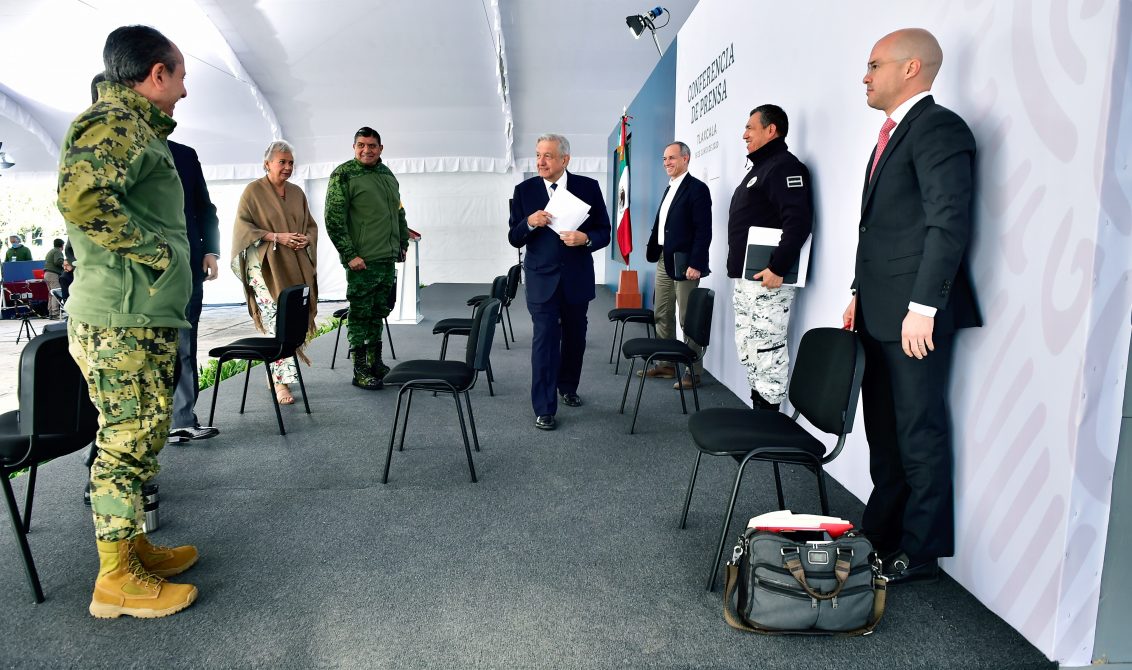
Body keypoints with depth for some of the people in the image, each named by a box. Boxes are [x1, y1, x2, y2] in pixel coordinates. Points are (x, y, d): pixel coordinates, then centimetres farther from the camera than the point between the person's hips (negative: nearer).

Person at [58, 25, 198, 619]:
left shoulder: (132, 126, 20)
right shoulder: (116, 123, -13)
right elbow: (80, 196, -30)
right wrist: (154, 248, -20)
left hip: (142, 320, 10)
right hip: (123, 323, -10)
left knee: (139, 439, 17)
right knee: (125, 443, -2)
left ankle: (134, 547, 31)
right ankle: (116, 580, 10)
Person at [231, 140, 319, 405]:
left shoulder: (297, 192, 16)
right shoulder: (253, 191, 1)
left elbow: (311, 225, 21)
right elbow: (242, 226, -4)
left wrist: (306, 239, -2)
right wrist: (276, 237, -15)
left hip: (295, 267, 5)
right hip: (266, 266, -5)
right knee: (277, 321, -11)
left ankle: (278, 373, 17)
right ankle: (281, 381, -8)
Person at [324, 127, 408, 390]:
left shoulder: (387, 174, 14)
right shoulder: (343, 175, -7)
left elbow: (399, 212, 24)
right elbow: (333, 219, -12)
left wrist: (403, 243, 18)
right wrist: (349, 255, -16)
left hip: (388, 259, 7)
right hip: (362, 261, -7)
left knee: (378, 313, 14)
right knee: (360, 314, -1)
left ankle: (376, 363, 26)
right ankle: (360, 371, 7)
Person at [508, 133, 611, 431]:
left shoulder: (588, 187, -2)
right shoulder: (524, 190, -2)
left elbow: (604, 232, 0)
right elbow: (514, 239, -1)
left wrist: (586, 238, -22)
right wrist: (529, 222, -22)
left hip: (577, 278, 2)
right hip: (542, 279, -2)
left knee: (575, 338, 16)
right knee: (545, 341, -7)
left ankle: (568, 387, 40)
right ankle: (544, 409, 1)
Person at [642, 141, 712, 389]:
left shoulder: (697, 188, -8)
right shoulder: (669, 189, 17)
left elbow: (703, 230, -14)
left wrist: (695, 264, -19)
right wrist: (654, 252, 11)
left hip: (683, 263, -8)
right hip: (664, 260, 9)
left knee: (688, 319, -2)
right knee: (662, 315, 13)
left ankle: (694, 371, 7)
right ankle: (666, 364, 25)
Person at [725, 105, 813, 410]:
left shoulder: (784, 166, -10)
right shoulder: (759, 168, 22)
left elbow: (799, 222, -23)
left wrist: (778, 268, -26)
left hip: (768, 281, -11)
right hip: (746, 281, 11)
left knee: (767, 354, -6)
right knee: (748, 350, 15)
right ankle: (757, 412, 24)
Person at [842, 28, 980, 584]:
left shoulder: (937, 127, -10)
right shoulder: (892, 133, 20)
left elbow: (948, 224, -19)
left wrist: (922, 308, -22)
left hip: (914, 315, -9)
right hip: (879, 314, 10)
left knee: (920, 436, 2)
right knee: (883, 432, 16)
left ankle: (921, 553, 16)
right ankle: (881, 533, 29)